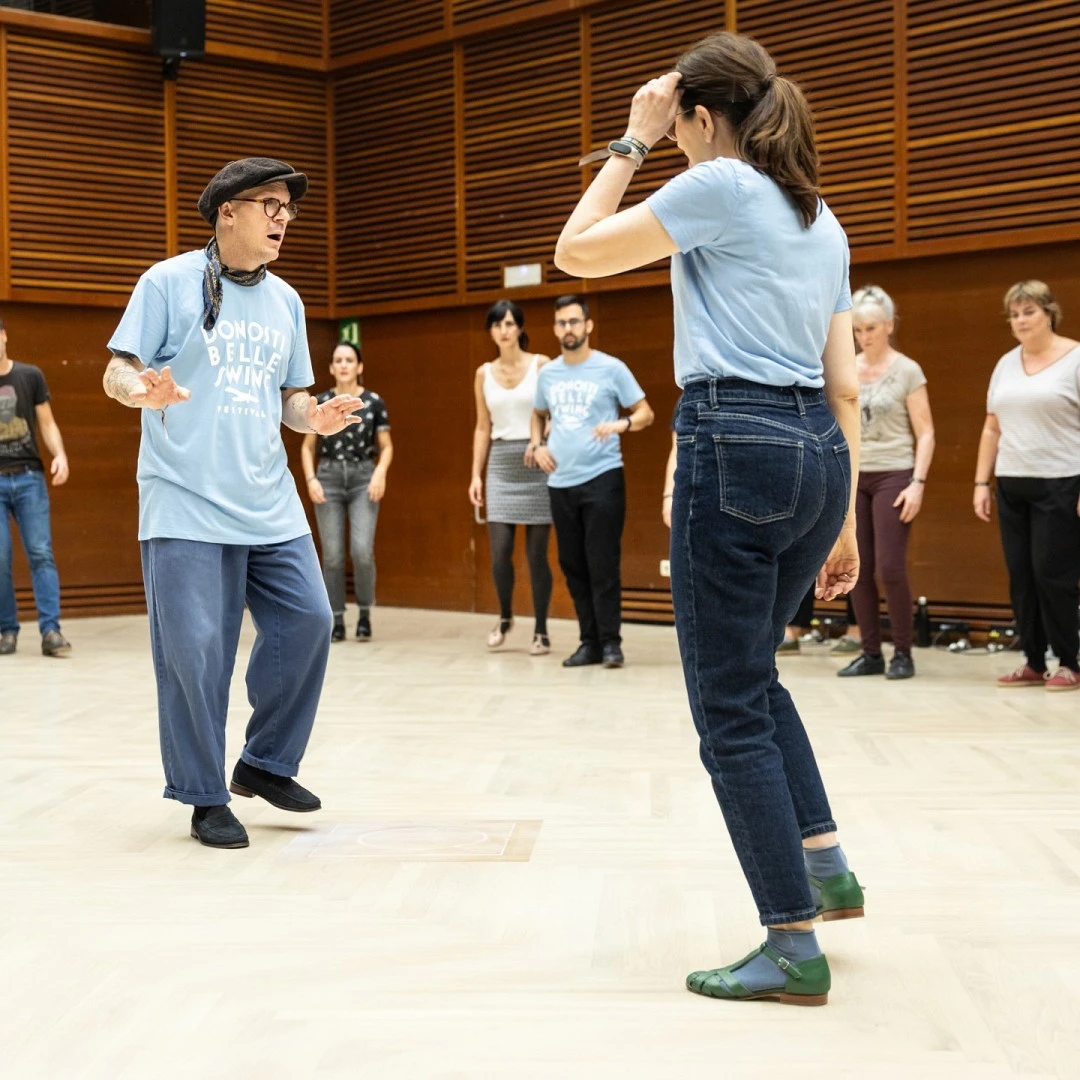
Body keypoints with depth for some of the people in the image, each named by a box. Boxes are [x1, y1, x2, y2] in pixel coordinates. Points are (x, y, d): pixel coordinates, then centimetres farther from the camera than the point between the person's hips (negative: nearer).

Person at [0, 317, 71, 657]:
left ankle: (50, 630, -8)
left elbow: (46, 423, 7)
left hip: (29, 477, 0)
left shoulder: (30, 376, 6)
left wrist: (60, 455, -10)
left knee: (41, 553, -6)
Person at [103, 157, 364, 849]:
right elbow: (118, 372, -4)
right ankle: (206, 798, 9)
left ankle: (265, 764, 19)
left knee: (308, 622, 0)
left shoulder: (286, 301, 15)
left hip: (270, 507, 6)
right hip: (186, 506, -6)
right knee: (196, 650, -5)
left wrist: (315, 417, -2)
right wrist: (144, 392, -26)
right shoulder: (170, 282, -3)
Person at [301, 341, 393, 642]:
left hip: (363, 479, -1)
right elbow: (307, 447, 10)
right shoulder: (320, 403, 5)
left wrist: (380, 473, -13)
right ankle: (337, 621, 7)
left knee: (362, 550, -16)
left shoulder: (374, 402, 1)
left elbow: (386, 447, 5)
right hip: (329, 479, 1)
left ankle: (364, 613, 4)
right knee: (332, 555, -3)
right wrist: (310, 479, -5)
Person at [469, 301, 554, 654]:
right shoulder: (484, 373, 9)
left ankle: (541, 631, 8)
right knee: (499, 550, -5)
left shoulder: (542, 365, -1)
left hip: (537, 464, -3)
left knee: (536, 552, -2)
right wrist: (476, 475, 5)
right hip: (501, 465, 3)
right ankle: (504, 617, 20)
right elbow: (483, 428, 11)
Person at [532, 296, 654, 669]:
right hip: (561, 482, 5)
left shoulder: (611, 369, -3)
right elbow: (538, 415, 27)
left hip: (602, 477, -5)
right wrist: (538, 445, 9)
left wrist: (621, 424, -21)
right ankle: (590, 641, 14)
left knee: (603, 564, -7)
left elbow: (646, 413, -1)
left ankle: (610, 642, -1)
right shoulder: (547, 373, 11)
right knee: (573, 566, 7)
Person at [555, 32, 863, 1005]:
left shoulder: (721, 185, -4)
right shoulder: (821, 220, 19)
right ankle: (825, 864, 20)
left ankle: (795, 949, 0)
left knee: (731, 707, -1)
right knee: (752, 672, 26)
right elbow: (844, 387, 16)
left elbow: (577, 252, 3)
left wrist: (632, 142, 10)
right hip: (819, 456, 8)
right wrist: (845, 521, 18)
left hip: (735, 448, -8)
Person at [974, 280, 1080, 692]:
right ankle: (1034, 664, 12)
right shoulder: (1006, 364, 13)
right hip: (1012, 486, 6)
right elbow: (993, 428, 17)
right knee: (1021, 577, 5)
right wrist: (981, 482, 11)